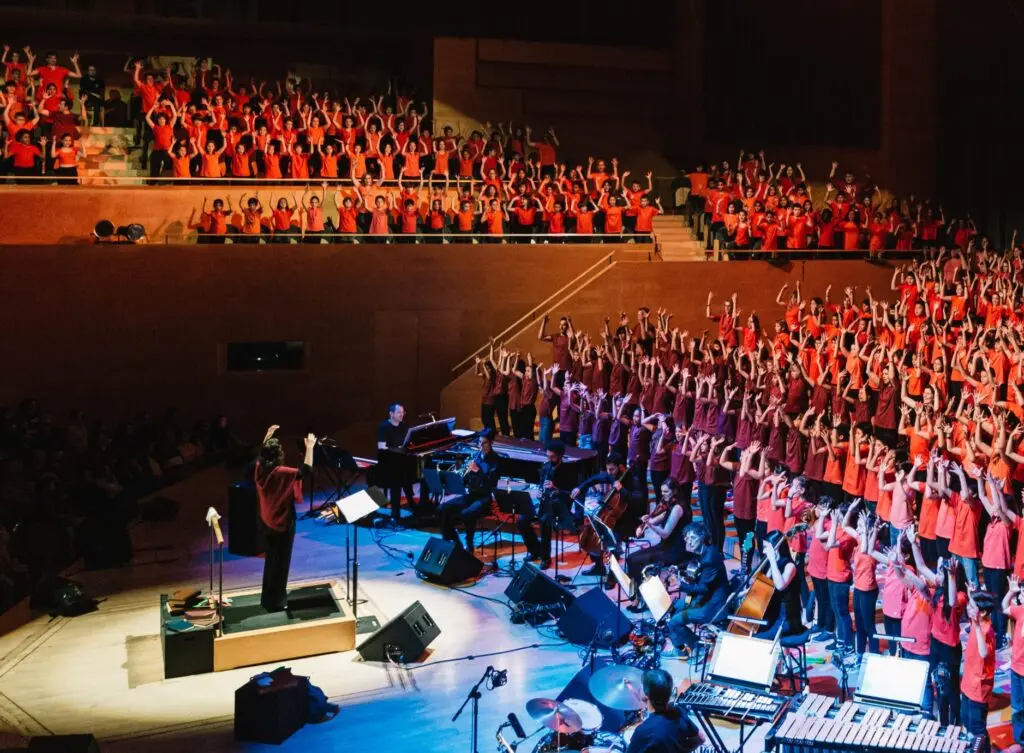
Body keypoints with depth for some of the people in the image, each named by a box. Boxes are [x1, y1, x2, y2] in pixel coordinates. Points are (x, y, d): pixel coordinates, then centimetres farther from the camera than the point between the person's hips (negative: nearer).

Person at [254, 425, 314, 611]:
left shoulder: (261, 469, -4)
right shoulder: (281, 473, -27)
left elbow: (261, 453, 20)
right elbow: (306, 471, -34)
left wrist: (267, 437, 25)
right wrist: (309, 448, -29)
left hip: (267, 521, 8)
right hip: (282, 522, -8)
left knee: (271, 559, 22)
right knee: (280, 561, 5)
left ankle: (268, 598, 35)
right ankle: (276, 602, 15)